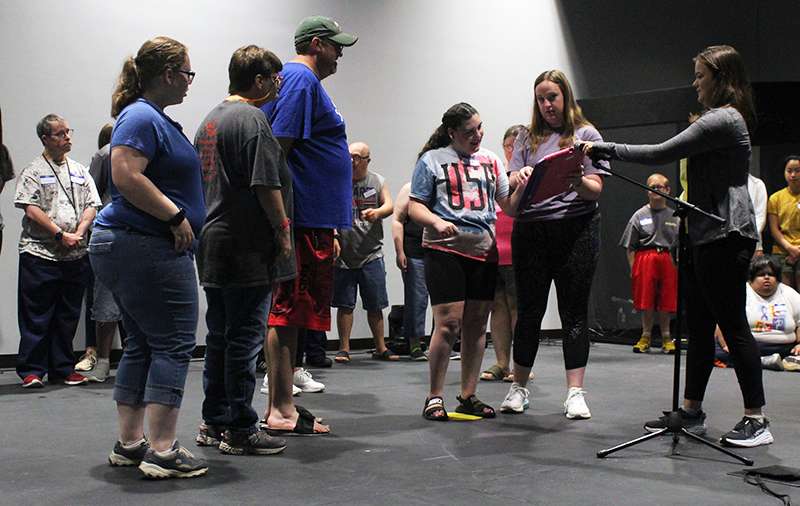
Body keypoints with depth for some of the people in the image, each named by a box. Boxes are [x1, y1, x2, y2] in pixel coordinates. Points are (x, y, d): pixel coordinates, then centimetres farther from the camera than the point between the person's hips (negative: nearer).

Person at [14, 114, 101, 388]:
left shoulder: (80, 171, 15)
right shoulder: (33, 171, 0)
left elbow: (91, 206, 11)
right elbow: (31, 210, -9)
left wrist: (79, 232, -6)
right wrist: (61, 235, -14)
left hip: (75, 255, 5)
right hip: (40, 253, -5)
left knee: (68, 316, 9)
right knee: (37, 316, -1)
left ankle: (62, 369, 18)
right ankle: (31, 370, 7)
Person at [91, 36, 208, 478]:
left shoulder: (155, 118, 18)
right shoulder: (142, 117, -13)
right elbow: (126, 176, -25)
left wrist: (178, 216, 22)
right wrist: (177, 216, -20)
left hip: (125, 246, 11)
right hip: (148, 247, -11)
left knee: (142, 345, 13)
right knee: (173, 346, -7)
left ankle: (130, 443, 19)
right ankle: (162, 452, -6)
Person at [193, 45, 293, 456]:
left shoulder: (210, 120, 18)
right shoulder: (252, 119, -12)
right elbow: (265, 184, -18)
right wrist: (283, 232, -9)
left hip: (213, 245, 10)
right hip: (248, 251, -9)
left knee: (219, 337, 14)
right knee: (245, 338, -4)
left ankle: (214, 423, 20)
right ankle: (240, 430, 1)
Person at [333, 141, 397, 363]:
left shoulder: (378, 182, 8)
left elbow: (389, 206, 0)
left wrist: (377, 212, -22)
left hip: (371, 253, 1)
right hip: (343, 253, -1)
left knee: (375, 305, 7)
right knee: (344, 304, 3)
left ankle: (380, 348, 17)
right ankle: (344, 349, 12)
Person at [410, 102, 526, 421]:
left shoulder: (491, 161, 15)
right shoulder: (432, 160, 3)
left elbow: (509, 207, 15)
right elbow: (415, 206, 1)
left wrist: (522, 189, -5)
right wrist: (437, 221, -18)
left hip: (484, 251, 5)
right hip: (445, 250, -5)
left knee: (477, 324, 7)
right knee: (448, 323, -11)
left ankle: (468, 396, 17)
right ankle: (434, 397, 0)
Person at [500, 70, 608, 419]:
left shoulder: (586, 135, 6)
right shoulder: (528, 138, 13)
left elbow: (595, 190, -2)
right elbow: (511, 183, 5)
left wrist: (577, 181, -25)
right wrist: (520, 176, -19)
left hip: (576, 230, -2)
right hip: (530, 230, 2)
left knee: (574, 312, 0)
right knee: (529, 311, 6)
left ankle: (575, 393, 3)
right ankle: (519, 388, 17)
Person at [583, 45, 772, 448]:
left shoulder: (722, 120, -15)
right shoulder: (725, 119, 19)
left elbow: (661, 154, -18)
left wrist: (604, 149, -11)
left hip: (725, 235, -11)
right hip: (708, 234, 11)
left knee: (732, 324, -6)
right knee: (699, 325, 12)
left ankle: (756, 419, 0)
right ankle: (691, 411, 19)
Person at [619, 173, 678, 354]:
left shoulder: (674, 216, 7)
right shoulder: (640, 215, 3)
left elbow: (679, 246, 10)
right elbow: (630, 247, 2)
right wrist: (633, 269, -5)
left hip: (666, 260, 1)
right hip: (644, 260, -1)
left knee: (666, 302, 5)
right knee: (646, 302, 2)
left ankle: (666, 338, 16)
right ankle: (646, 336, 15)